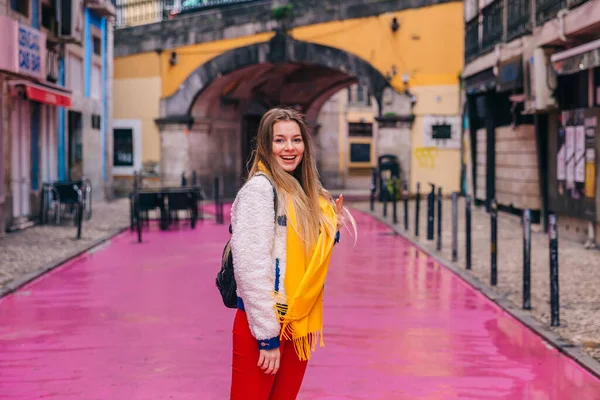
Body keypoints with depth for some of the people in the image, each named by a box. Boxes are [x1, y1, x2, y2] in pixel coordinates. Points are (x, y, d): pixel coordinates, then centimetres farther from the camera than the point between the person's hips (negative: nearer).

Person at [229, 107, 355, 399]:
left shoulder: (303, 192, 11)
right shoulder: (259, 188, -13)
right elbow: (251, 267, -19)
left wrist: (332, 229, 2)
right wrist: (267, 335, -20)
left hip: (298, 323, 8)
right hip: (263, 324, -8)